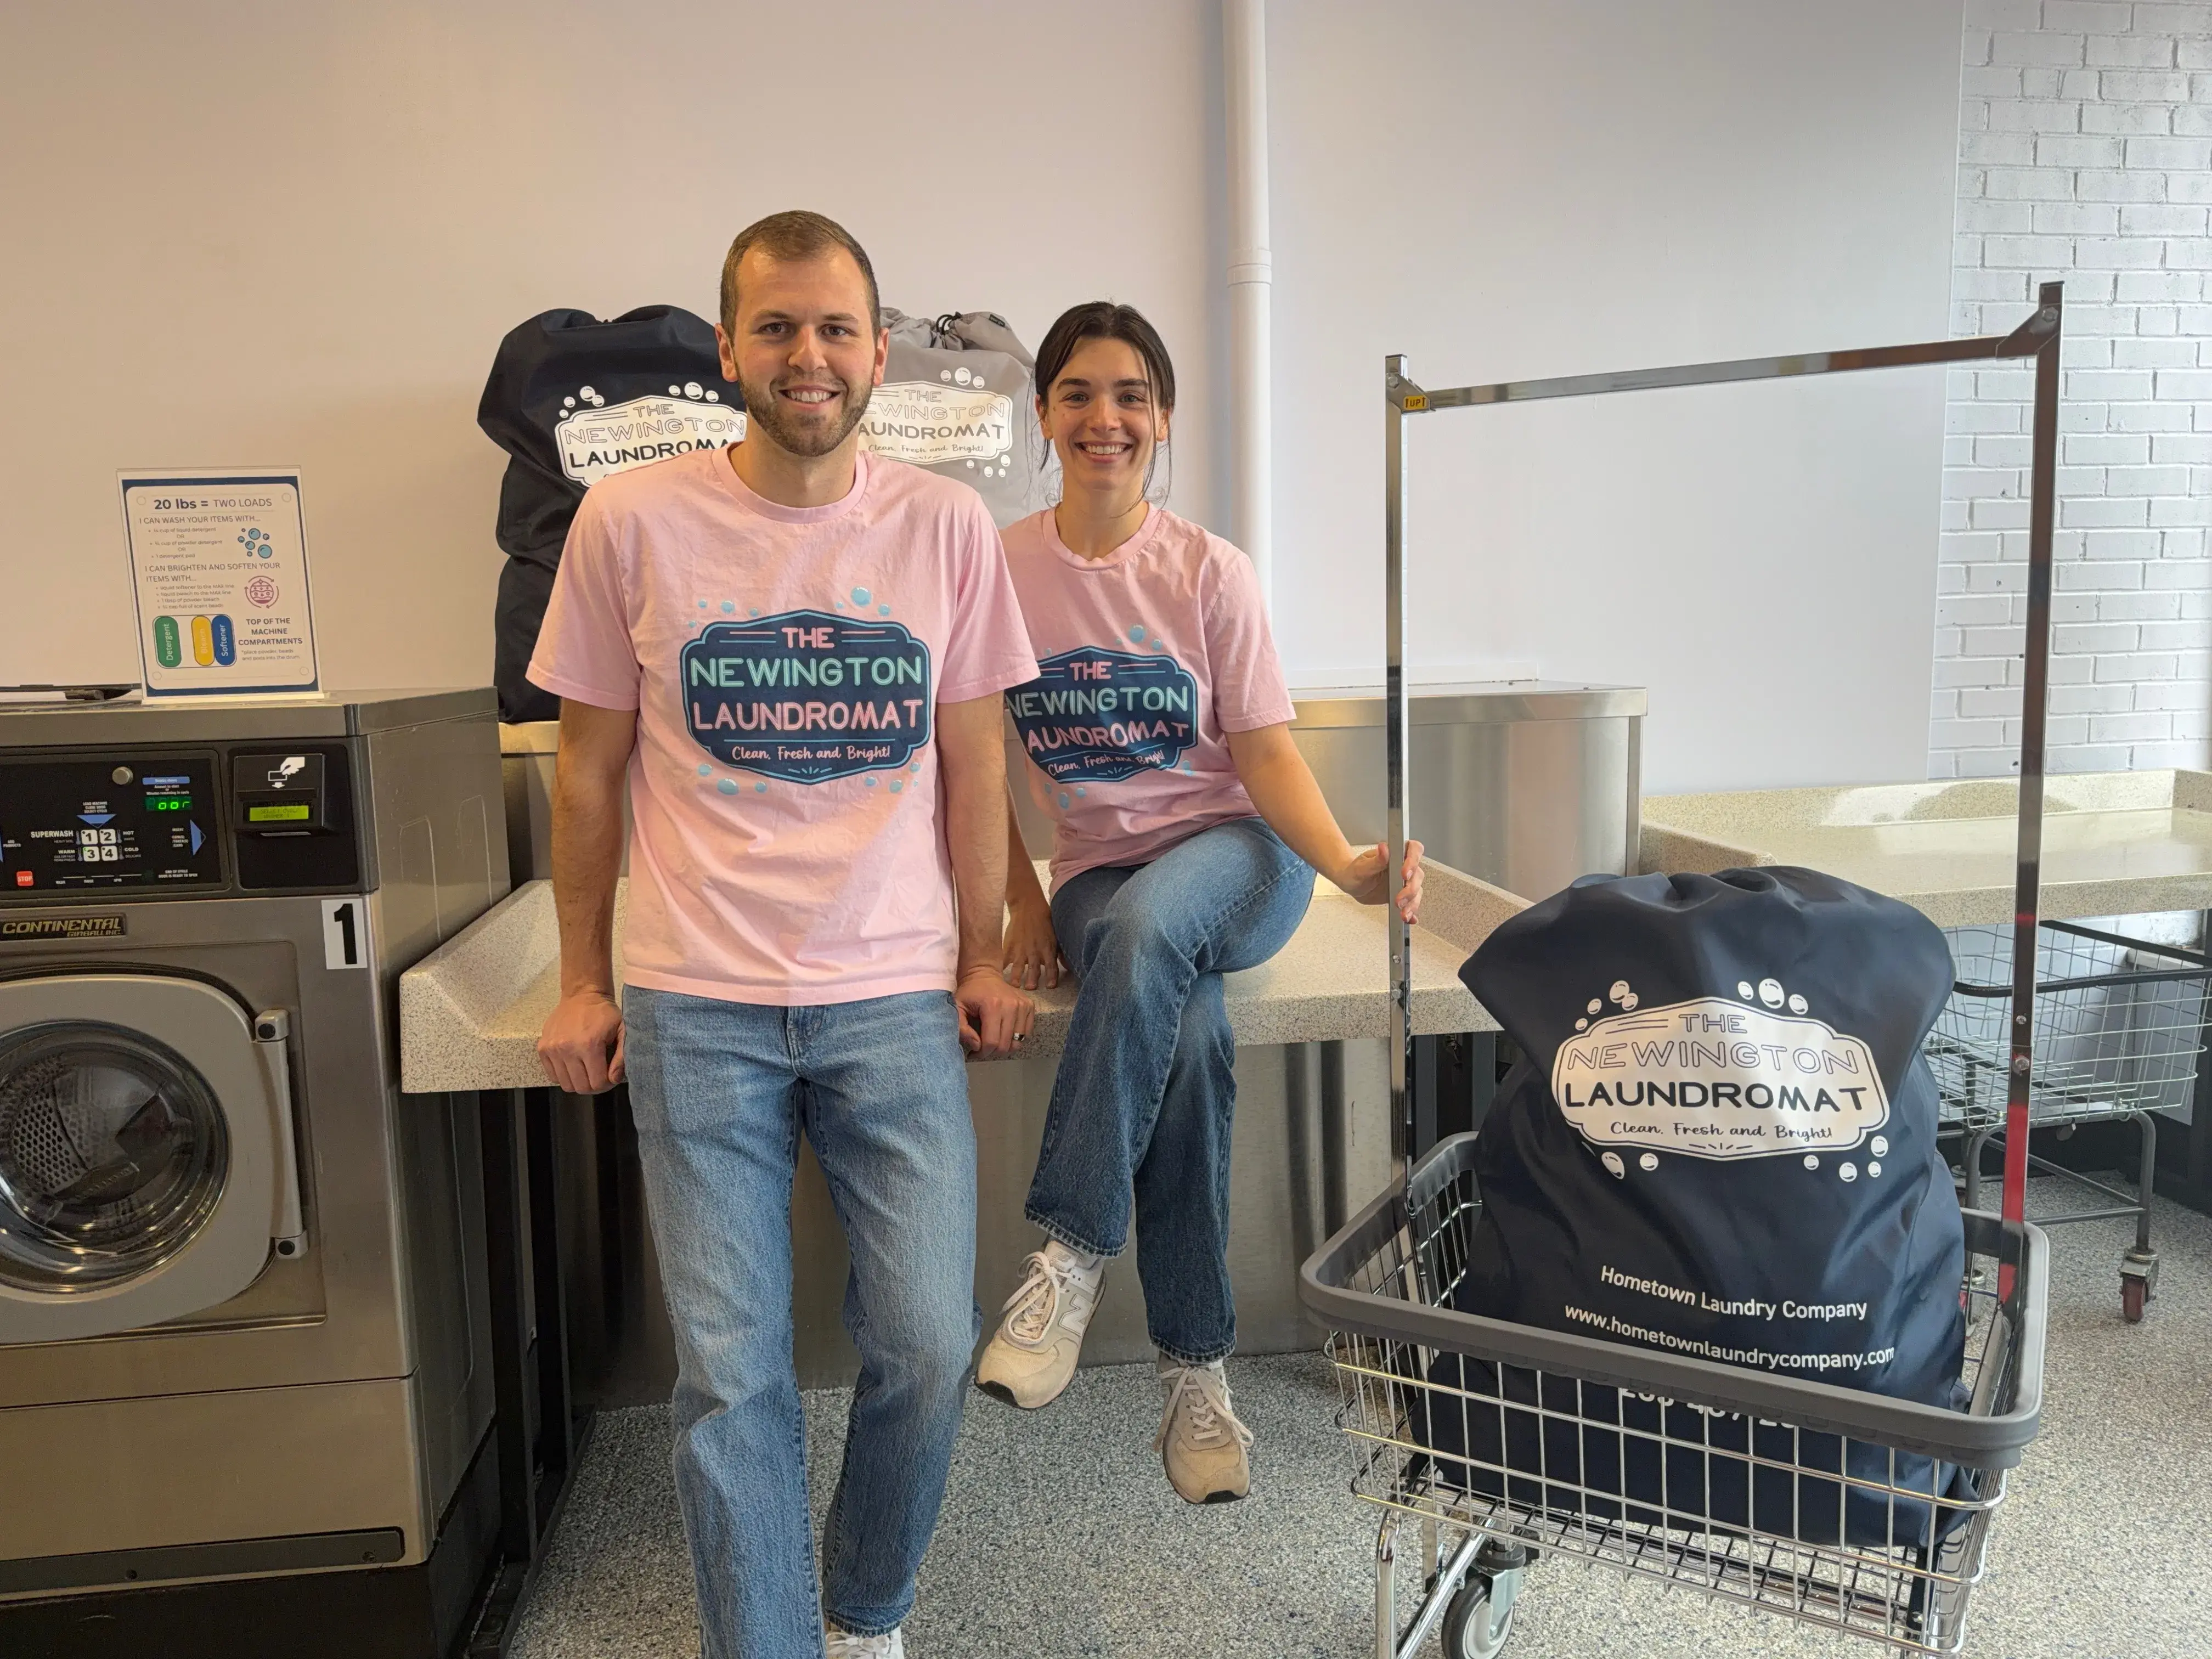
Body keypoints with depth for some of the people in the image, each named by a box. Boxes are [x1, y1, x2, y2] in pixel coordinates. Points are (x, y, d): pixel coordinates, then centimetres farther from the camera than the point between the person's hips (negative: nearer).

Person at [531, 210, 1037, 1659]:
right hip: (696, 1009, 0)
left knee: (930, 1350, 4)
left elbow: (974, 763, 7)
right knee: (733, 1375, 5)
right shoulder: (632, 523, -1)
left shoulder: (946, 526, 2)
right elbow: (591, 770, 5)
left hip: (896, 999, 1)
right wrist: (583, 983, 6)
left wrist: (983, 960, 6)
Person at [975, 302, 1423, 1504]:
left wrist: (1345, 862, -21)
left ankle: (1072, 1254, -27)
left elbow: (1264, 751, -4)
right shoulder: (1000, 569, 1)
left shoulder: (1208, 572, -1)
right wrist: (1024, 904, -2)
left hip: (1231, 850, -1)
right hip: (1096, 870, 1)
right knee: (1187, 1034, -30)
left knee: (1145, 928, -37)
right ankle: (1193, 1372, -17)